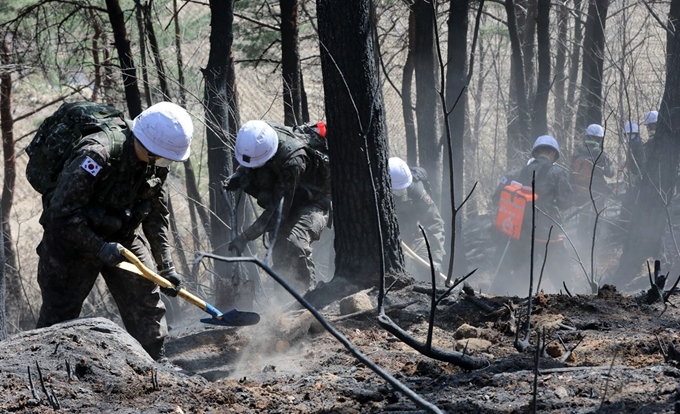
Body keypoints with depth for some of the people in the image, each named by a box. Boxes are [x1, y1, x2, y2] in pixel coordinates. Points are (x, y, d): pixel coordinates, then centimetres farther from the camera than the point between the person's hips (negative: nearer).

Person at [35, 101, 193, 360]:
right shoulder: (95, 156, -32)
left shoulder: (156, 164, -8)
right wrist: (99, 248, -33)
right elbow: (63, 213, -30)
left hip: (122, 237, 6)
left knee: (147, 304, 3)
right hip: (72, 239, -6)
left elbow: (157, 218, 6)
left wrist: (166, 267, 5)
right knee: (59, 316, 0)